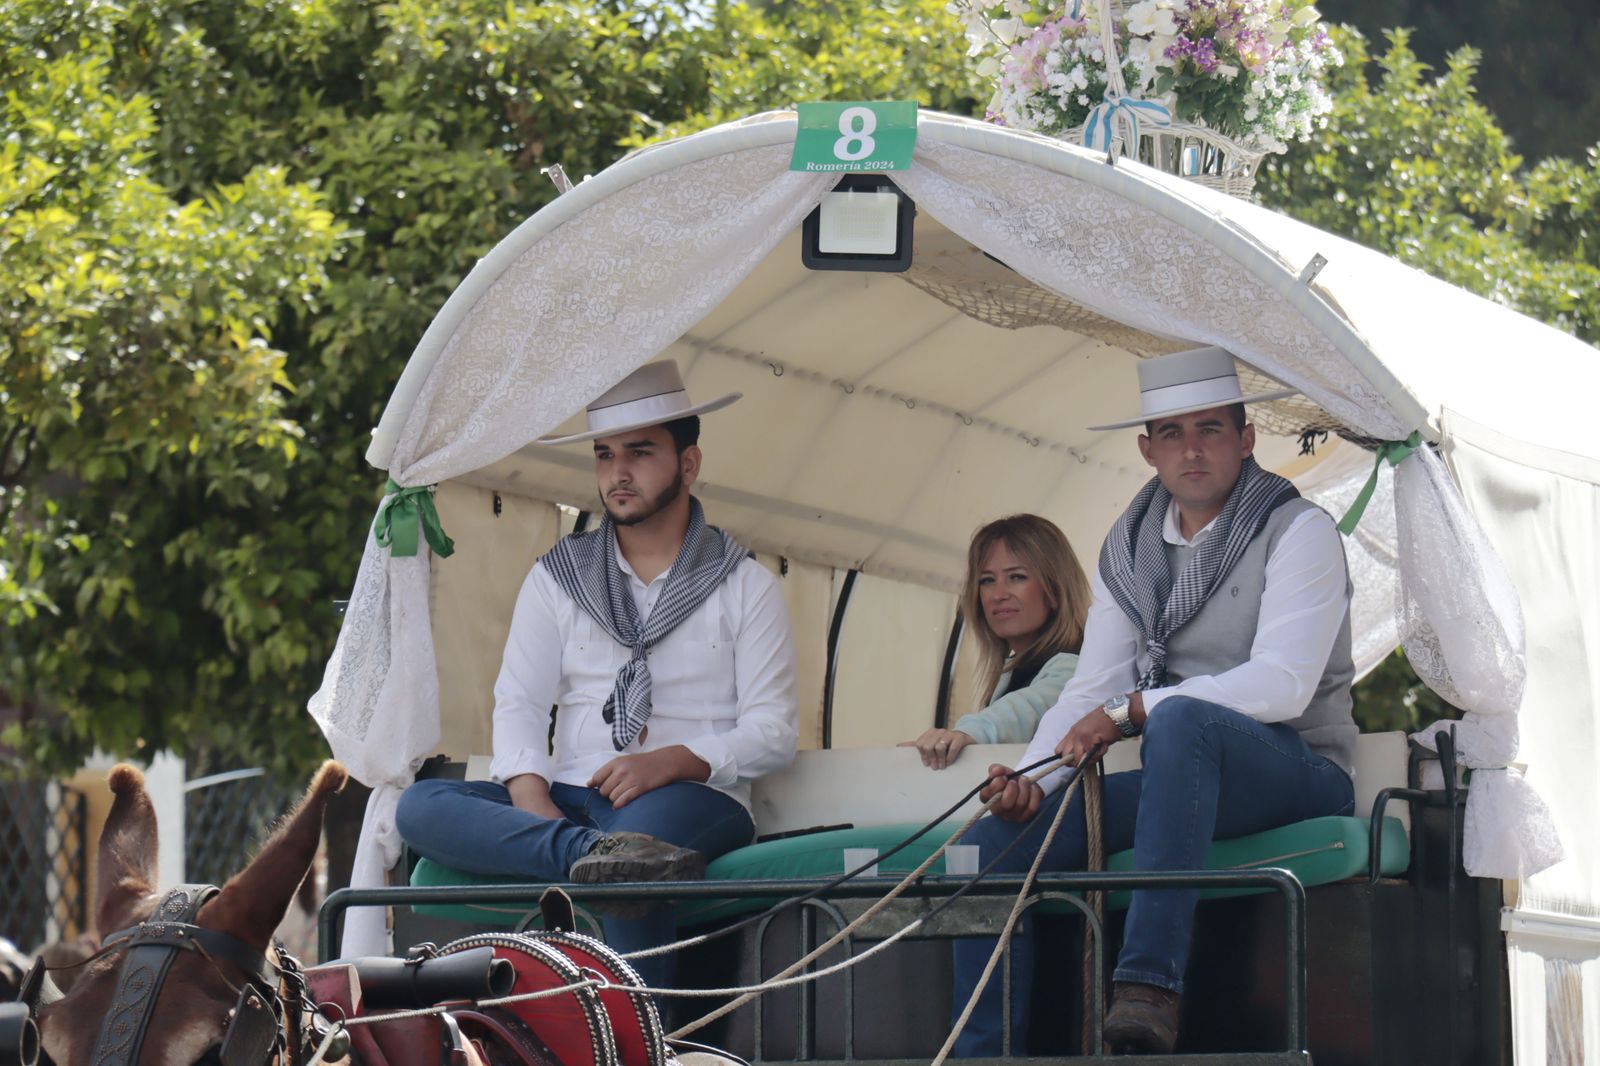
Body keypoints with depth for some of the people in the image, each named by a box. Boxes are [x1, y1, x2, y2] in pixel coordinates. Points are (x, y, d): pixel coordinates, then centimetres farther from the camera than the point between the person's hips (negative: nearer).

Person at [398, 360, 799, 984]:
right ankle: (592, 851, -47)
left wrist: (672, 761, -16)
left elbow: (774, 731, 3)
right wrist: (531, 795, -13)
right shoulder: (557, 577, 19)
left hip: (694, 800, -3)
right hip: (569, 800, 3)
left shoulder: (745, 586, 12)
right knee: (421, 805, -25)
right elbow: (518, 704, 10)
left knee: (649, 821, -41)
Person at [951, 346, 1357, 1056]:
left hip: (1297, 775, -6)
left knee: (1179, 718, -38)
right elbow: (1090, 690, 9)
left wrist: (1130, 711, -18)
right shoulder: (1129, 549, 14)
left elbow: (1282, 685, -17)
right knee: (1001, 834, -12)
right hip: (1182, 784, 6)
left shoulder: (1298, 532, -4)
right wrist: (1032, 780, -12)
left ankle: (1149, 984, -45)